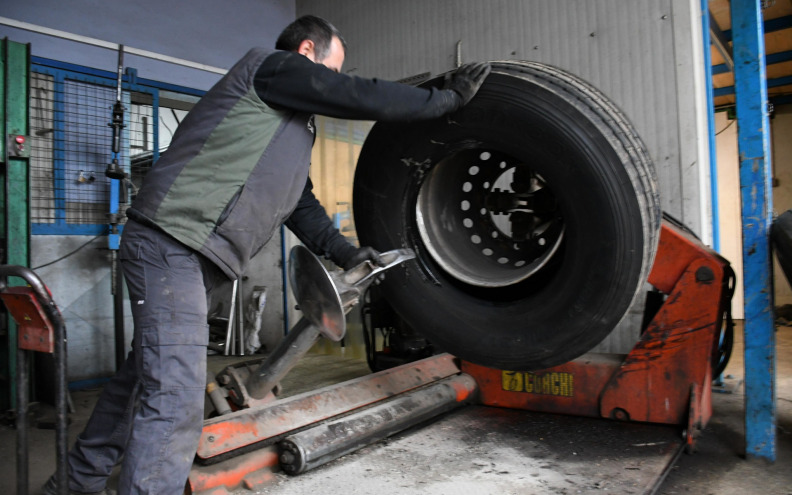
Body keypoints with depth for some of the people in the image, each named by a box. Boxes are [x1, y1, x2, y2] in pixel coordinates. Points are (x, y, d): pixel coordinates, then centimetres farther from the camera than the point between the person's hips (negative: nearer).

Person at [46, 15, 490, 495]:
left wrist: (342, 252, 17)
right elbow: (362, 97, -9)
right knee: (176, 397, -13)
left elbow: (299, 200, 25)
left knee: (147, 374, 19)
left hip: (192, 254, 10)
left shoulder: (292, 127, 25)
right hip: (171, 242, -10)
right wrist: (447, 97, 1)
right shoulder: (271, 66, -4)